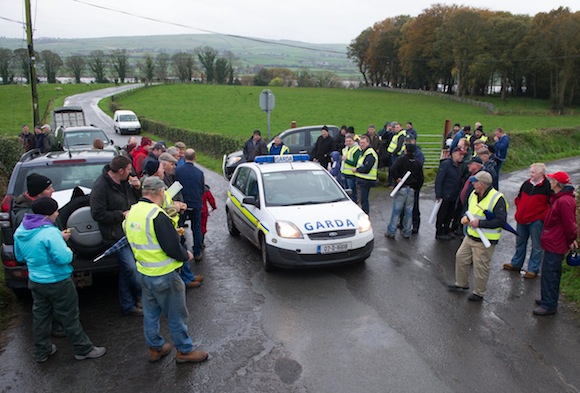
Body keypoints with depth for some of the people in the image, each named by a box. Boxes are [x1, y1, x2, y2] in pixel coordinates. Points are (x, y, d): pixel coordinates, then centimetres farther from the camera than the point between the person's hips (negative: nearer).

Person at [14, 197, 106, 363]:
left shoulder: (20, 231, 0)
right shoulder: (50, 233, -27)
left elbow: (19, 257, 12)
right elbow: (63, 258, -30)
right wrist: (68, 250, -7)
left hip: (35, 281, 7)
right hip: (58, 282, -7)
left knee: (40, 316, 21)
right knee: (70, 318, 6)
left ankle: (41, 352, 35)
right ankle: (84, 350, 21)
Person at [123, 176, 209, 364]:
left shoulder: (132, 213, 3)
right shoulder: (157, 216, -25)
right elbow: (172, 248, -24)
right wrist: (186, 255, -5)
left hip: (143, 273, 8)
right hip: (163, 276, -8)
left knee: (150, 313, 21)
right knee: (176, 315, 8)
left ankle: (156, 348, 37)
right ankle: (185, 351, 23)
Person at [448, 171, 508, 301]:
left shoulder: (497, 199, -21)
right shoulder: (474, 194, 5)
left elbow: (501, 221, -23)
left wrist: (479, 223, -25)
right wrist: (466, 218, 0)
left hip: (485, 241, -8)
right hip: (471, 236, 8)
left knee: (481, 266, 3)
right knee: (461, 257, 15)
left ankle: (479, 293, 23)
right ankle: (461, 284, 36)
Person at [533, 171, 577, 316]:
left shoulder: (564, 201, -25)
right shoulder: (560, 198, 10)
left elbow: (569, 224, -23)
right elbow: (568, 223, 18)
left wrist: (571, 240, -9)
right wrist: (571, 239, 16)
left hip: (555, 245, -11)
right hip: (554, 243, 11)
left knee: (549, 273, -3)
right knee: (552, 273, 20)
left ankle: (549, 305, 6)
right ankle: (549, 299, 33)